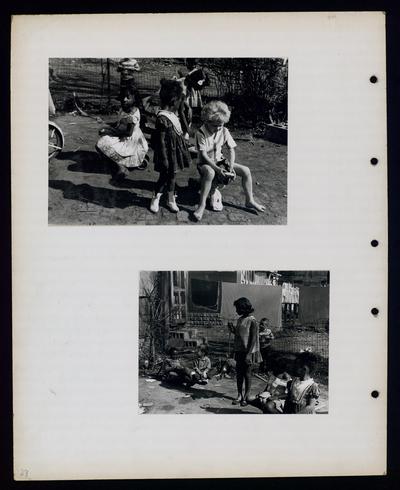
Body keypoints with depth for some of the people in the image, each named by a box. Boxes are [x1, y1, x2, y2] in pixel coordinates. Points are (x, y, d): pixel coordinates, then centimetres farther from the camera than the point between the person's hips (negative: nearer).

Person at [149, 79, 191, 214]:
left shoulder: (172, 115, 4)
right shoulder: (162, 119, -24)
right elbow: (162, 141, -22)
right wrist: (164, 159, -20)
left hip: (175, 152, 9)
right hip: (168, 153, -8)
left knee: (172, 175, 18)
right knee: (165, 176, 5)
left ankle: (171, 200, 31)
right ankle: (155, 199, 24)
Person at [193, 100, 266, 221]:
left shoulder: (224, 131, -5)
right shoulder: (201, 133, -20)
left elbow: (231, 149, -2)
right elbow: (203, 155, -22)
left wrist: (231, 167, -17)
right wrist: (217, 169, -31)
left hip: (220, 161, 6)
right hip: (205, 163, -6)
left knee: (246, 170, -7)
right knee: (210, 172, -43)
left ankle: (250, 201, 9)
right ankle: (202, 205, -33)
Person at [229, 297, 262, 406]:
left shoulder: (252, 321, -12)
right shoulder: (240, 320, 11)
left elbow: (253, 339, -15)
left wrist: (249, 353, -19)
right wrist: (233, 331, 0)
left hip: (248, 352, -7)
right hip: (239, 351, 7)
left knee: (247, 374, 1)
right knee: (239, 374, 8)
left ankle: (246, 397, 10)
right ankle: (239, 396, 17)